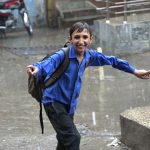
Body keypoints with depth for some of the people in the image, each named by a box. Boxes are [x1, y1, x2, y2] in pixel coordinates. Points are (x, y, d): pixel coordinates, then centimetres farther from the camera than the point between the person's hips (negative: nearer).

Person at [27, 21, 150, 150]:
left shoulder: (90, 55, -3)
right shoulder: (63, 55, -22)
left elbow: (111, 60, 12)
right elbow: (49, 62, -43)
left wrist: (134, 71, 22)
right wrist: (37, 69, -66)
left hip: (70, 105, 7)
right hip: (54, 102, -7)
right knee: (73, 138, -19)